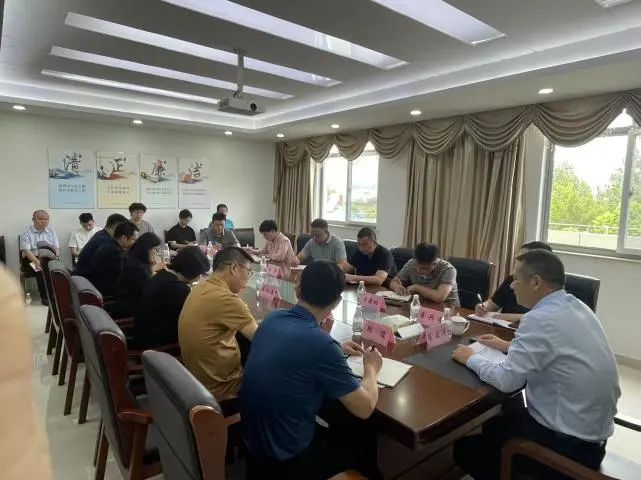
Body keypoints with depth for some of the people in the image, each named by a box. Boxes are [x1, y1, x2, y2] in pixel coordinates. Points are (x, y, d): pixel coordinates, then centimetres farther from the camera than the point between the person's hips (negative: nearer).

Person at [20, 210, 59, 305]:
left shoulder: (51, 231, 11)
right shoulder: (27, 233, 0)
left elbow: (57, 248, 5)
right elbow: (26, 251, -11)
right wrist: (37, 261, -27)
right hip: (30, 260, -3)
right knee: (41, 269, -33)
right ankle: (45, 296, -23)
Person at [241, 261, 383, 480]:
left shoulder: (272, 319, -7)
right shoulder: (321, 343, -29)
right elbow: (365, 408, -17)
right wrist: (371, 368, 0)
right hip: (285, 458, -6)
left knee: (341, 429, 26)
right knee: (368, 434, 16)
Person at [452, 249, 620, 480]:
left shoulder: (541, 318, -27)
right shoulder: (575, 306, 1)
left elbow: (507, 380, -22)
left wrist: (471, 359, -6)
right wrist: (508, 346, 15)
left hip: (570, 443, -8)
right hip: (592, 427, 9)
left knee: (466, 448, 4)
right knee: (495, 424, 23)